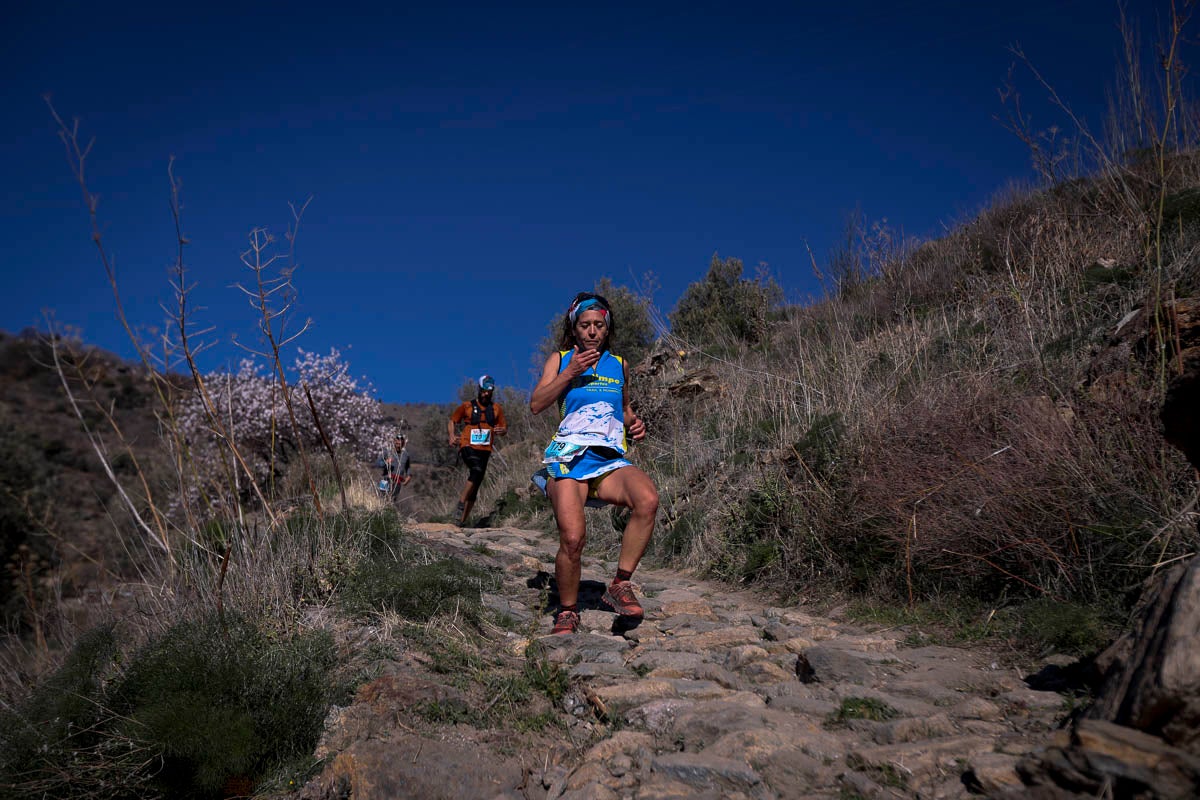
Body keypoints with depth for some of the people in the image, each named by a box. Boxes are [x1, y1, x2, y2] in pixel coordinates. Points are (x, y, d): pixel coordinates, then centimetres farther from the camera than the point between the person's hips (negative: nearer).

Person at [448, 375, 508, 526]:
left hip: (484, 450, 3)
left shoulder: (496, 408, 12)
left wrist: (501, 431, -10)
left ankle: (462, 520, 10)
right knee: (477, 471, -33)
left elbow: (505, 428, 15)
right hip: (468, 447, -3)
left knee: (475, 488, 1)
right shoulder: (467, 406, 6)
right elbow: (452, 421, 12)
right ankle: (461, 501, -23)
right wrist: (452, 436, -7)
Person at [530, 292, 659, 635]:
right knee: (572, 538, -24)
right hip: (568, 459, -2)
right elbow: (536, 404, 2)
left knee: (648, 499, -32)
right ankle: (567, 612, 2)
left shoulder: (618, 364, 21)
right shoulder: (560, 360, 14)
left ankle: (620, 585, -19)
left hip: (609, 462, 2)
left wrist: (634, 423, 10)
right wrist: (570, 373, -7)